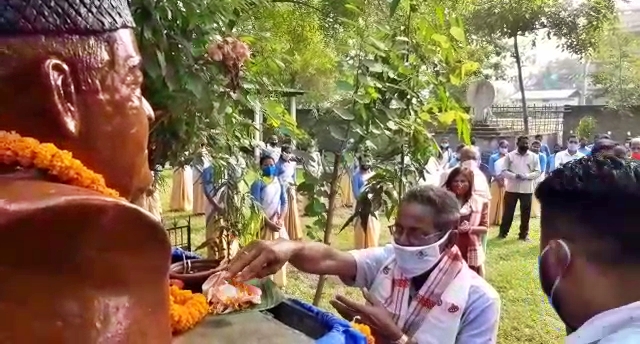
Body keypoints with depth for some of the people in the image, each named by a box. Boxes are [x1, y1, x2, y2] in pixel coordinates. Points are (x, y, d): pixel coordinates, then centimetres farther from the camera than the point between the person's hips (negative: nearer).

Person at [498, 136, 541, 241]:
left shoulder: (534, 156, 3)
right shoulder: (510, 155, 1)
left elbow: (537, 172, 0)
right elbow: (504, 171, -2)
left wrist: (527, 176, -17)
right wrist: (514, 176, -19)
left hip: (527, 189, 1)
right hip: (512, 188, -1)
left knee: (525, 212, 6)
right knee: (508, 211, 4)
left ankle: (524, 233, 18)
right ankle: (503, 232, 14)